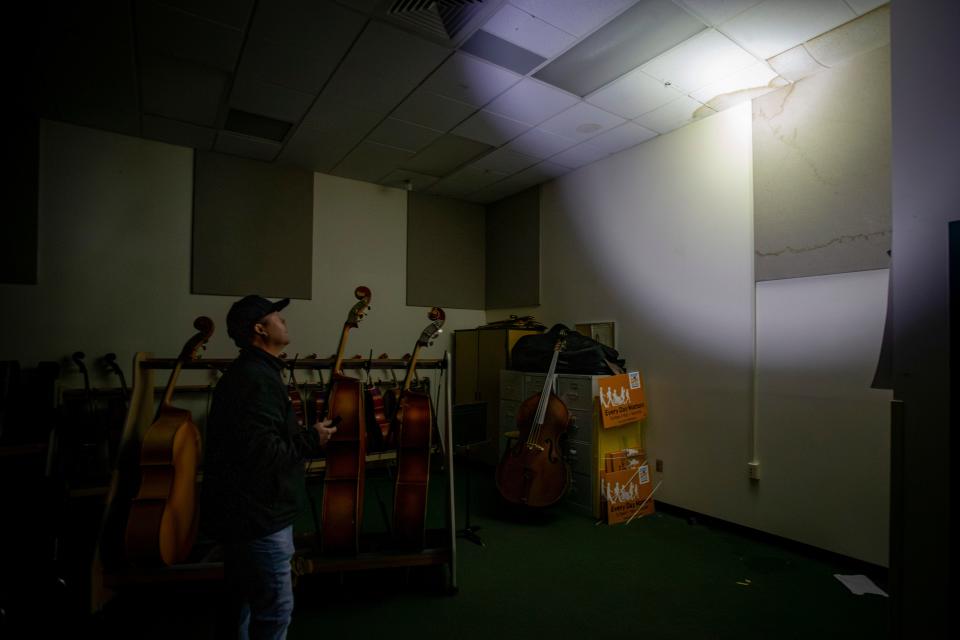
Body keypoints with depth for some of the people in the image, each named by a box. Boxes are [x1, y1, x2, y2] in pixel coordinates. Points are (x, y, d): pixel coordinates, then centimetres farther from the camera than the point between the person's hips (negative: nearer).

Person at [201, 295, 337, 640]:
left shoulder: (245, 372, 12)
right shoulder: (258, 379, -23)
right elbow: (264, 453, -30)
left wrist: (301, 434, 11)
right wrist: (311, 439, -16)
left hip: (243, 509, 11)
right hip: (258, 514, -11)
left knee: (243, 603, 24)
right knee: (275, 608, 3)